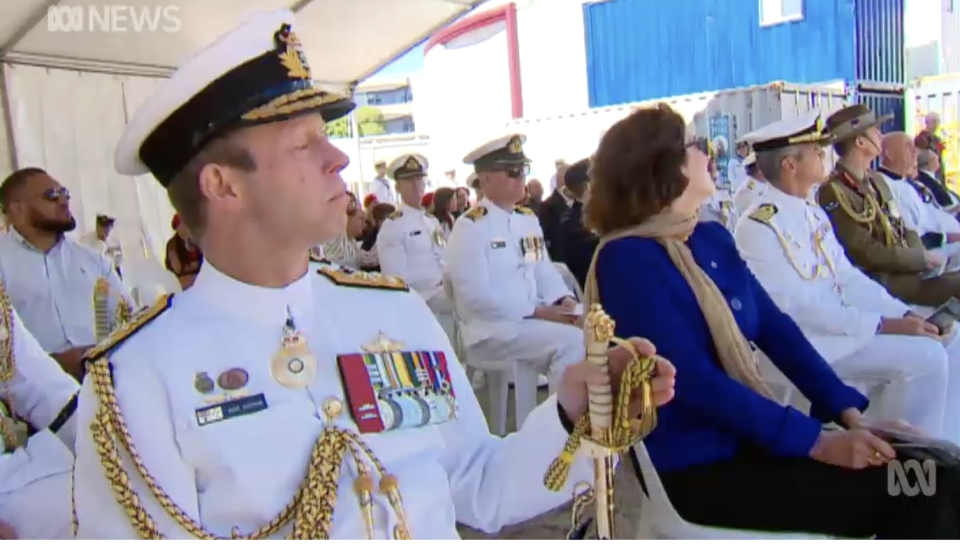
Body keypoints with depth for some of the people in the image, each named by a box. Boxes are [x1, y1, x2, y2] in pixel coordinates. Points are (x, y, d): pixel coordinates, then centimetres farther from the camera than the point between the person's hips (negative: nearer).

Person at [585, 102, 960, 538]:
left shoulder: (713, 239, 9)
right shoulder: (627, 260, -16)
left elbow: (776, 329, 7)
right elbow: (695, 382, -22)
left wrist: (849, 412, -3)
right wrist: (815, 442, -20)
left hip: (749, 437, 7)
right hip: (695, 467, -7)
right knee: (905, 492, -13)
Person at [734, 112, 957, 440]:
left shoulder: (813, 213, 11)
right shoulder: (759, 227, -18)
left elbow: (846, 277, 10)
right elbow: (798, 308, -22)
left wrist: (904, 314, -3)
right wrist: (883, 325, -21)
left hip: (839, 320, 9)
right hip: (807, 340, -9)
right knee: (924, 357, -20)